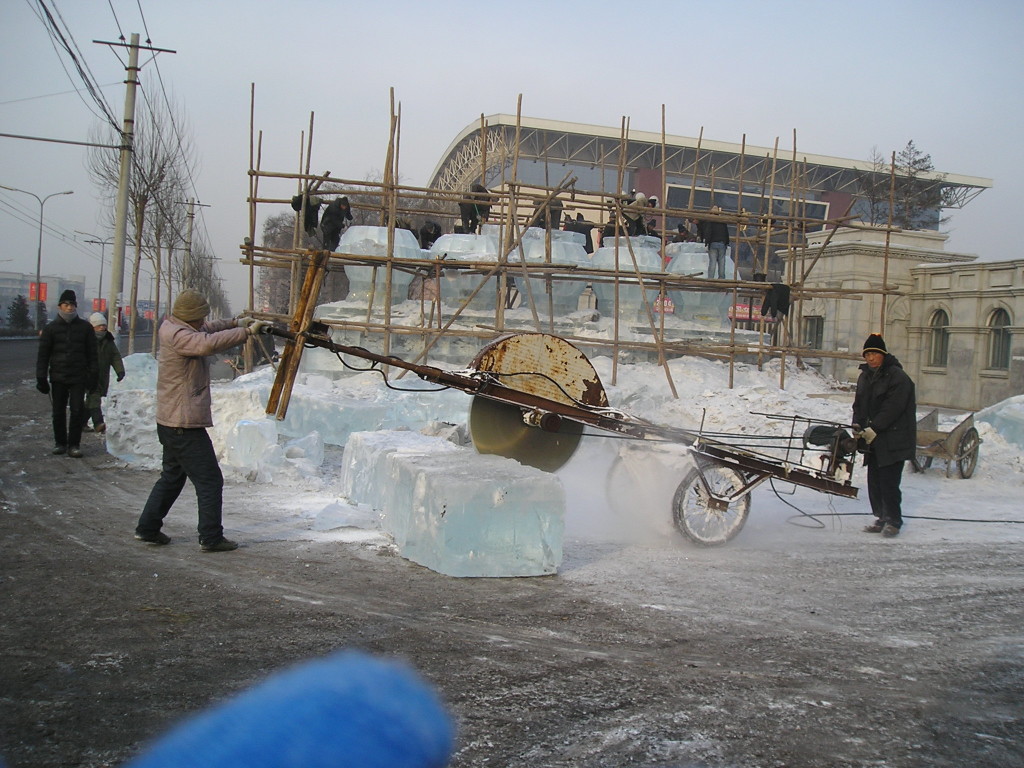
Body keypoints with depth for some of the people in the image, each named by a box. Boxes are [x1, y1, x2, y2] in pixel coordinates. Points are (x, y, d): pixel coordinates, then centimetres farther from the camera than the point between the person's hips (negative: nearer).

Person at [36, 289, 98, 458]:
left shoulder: (85, 327, 4)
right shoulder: (51, 328, 2)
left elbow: (92, 354, 6)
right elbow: (43, 355, 3)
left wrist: (92, 376, 1)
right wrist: (41, 378, -2)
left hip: (79, 378, -1)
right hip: (58, 377, 1)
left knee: (77, 411, -5)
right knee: (58, 412, 8)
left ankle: (74, 444, 3)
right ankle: (60, 443, 21)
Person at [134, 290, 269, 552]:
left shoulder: (171, 328, 12)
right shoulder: (178, 335, -18)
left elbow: (206, 330, 25)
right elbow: (209, 343, -36)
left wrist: (236, 322, 12)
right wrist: (247, 332, -31)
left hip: (171, 422, 11)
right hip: (185, 424, -11)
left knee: (172, 476, 22)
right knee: (210, 481, -3)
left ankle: (147, 529, 27)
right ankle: (211, 538, 1)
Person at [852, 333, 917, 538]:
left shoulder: (897, 377, -11)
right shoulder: (865, 376, 14)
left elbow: (892, 408, -18)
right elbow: (859, 404, 18)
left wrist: (873, 429, -20)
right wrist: (857, 425, 1)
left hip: (893, 441, -7)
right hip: (873, 439, 7)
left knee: (889, 481, -9)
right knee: (874, 480, 8)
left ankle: (893, 521, 2)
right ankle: (882, 518, 19)